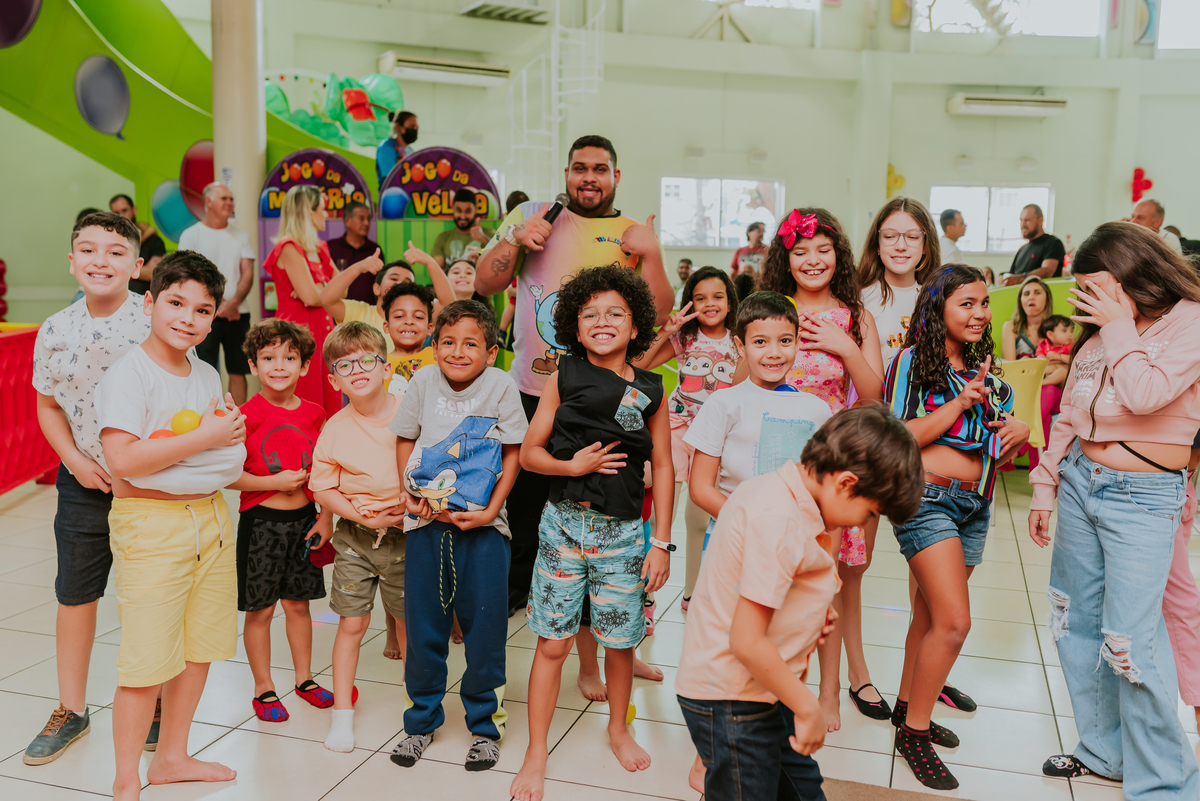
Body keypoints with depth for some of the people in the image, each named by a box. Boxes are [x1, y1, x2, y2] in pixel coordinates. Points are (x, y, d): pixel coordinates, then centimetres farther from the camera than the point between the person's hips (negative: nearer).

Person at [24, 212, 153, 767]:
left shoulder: (155, 321, -12)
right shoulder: (55, 331, -1)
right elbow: (48, 405, 9)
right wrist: (76, 460, -5)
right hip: (84, 481, 3)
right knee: (75, 593, 13)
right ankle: (71, 711, 31)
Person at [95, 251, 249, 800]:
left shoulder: (207, 375, 11)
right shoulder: (128, 374, -13)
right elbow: (122, 461, -24)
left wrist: (232, 429, 4)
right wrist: (205, 436, -19)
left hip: (211, 517, 8)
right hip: (150, 523, -7)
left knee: (199, 648, 15)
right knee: (147, 661, -3)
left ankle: (172, 756, 32)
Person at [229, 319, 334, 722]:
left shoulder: (314, 414, 3)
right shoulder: (247, 416, -11)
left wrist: (326, 517, 4)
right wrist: (275, 482, -18)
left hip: (303, 519, 4)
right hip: (260, 521, -4)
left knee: (298, 603, 15)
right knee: (260, 609, 6)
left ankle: (304, 678, 30)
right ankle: (264, 689, 20)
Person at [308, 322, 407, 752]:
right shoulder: (335, 429, -5)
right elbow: (322, 488, 0)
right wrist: (363, 515, -12)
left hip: (405, 534, 0)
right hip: (355, 537, 1)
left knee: (411, 621, 11)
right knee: (351, 623, 6)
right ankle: (342, 711, 20)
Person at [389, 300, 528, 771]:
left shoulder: (501, 386, -5)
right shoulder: (424, 382, 1)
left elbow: (513, 454, -3)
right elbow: (405, 439, 11)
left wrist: (490, 510, -12)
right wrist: (409, 493, -4)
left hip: (482, 525, -2)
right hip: (426, 521, 2)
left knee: (484, 626, 3)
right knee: (423, 625, 10)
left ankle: (484, 725, 22)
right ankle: (422, 720, 29)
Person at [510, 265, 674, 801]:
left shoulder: (650, 390, 2)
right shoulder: (564, 379, 1)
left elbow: (662, 467, 4)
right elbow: (528, 453, 4)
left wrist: (661, 543, 1)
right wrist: (573, 466, -15)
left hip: (622, 531, 1)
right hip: (564, 524, 0)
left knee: (620, 640, 10)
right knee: (552, 643, 3)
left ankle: (618, 727, 37)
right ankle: (536, 755, 17)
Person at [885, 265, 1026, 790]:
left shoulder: (988, 374, 14)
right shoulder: (913, 361, -5)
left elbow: (997, 458, 18)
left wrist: (1018, 435, -4)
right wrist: (961, 402, -17)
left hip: (974, 508, 7)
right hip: (927, 499, -7)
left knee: (930, 616, 15)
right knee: (954, 621, -12)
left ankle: (908, 706, 33)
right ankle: (914, 733, 4)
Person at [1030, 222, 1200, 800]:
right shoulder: (1100, 332, 9)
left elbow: (1145, 395, -27)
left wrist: (1119, 324, -16)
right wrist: (1045, 486, 14)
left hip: (1141, 497, -7)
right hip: (1080, 481, 7)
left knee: (1130, 640, -6)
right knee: (1076, 623, 13)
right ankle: (1105, 751, 31)